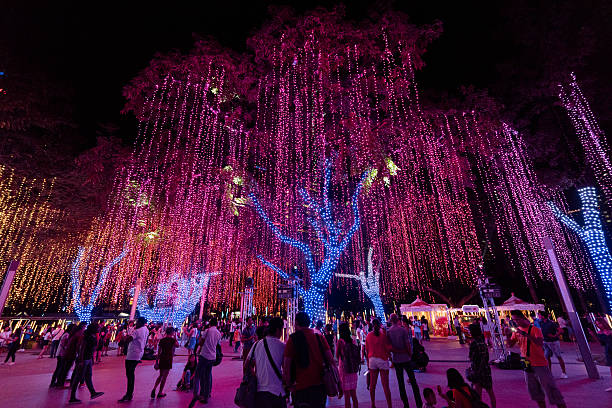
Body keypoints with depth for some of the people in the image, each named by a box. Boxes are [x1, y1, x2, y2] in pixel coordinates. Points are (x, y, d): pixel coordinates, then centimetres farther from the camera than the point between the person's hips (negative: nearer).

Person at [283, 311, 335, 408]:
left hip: (302, 387, -4)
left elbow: (286, 366, -8)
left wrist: (289, 385, 4)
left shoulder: (293, 339, -7)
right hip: (321, 385, 4)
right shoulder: (319, 338, 2)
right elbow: (331, 360, 0)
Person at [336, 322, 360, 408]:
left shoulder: (340, 341, -13)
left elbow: (337, 355, -3)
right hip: (353, 369, 5)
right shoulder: (352, 340, 0)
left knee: (346, 393, 4)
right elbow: (356, 353, 8)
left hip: (344, 369, -5)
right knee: (353, 392, 19)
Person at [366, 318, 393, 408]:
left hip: (372, 360, 3)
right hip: (382, 360, -3)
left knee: (372, 384, 13)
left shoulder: (368, 335, 1)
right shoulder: (383, 334, -9)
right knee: (385, 385, 3)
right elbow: (388, 348, -10)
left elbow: (367, 350, 7)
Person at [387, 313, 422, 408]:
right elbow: (407, 344, -11)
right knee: (413, 380, 10)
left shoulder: (388, 332, -6)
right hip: (406, 358, -1)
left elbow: (389, 347, -11)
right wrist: (410, 354, 3)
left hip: (396, 359, 2)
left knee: (400, 382, 12)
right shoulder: (403, 329, -12)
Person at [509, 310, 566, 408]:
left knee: (550, 388, -2)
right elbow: (510, 345, 4)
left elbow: (540, 343, -26)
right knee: (535, 392, 15)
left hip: (540, 364, -6)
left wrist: (526, 334, -36)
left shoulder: (534, 329, -11)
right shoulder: (517, 331, 5)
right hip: (528, 365, 6)